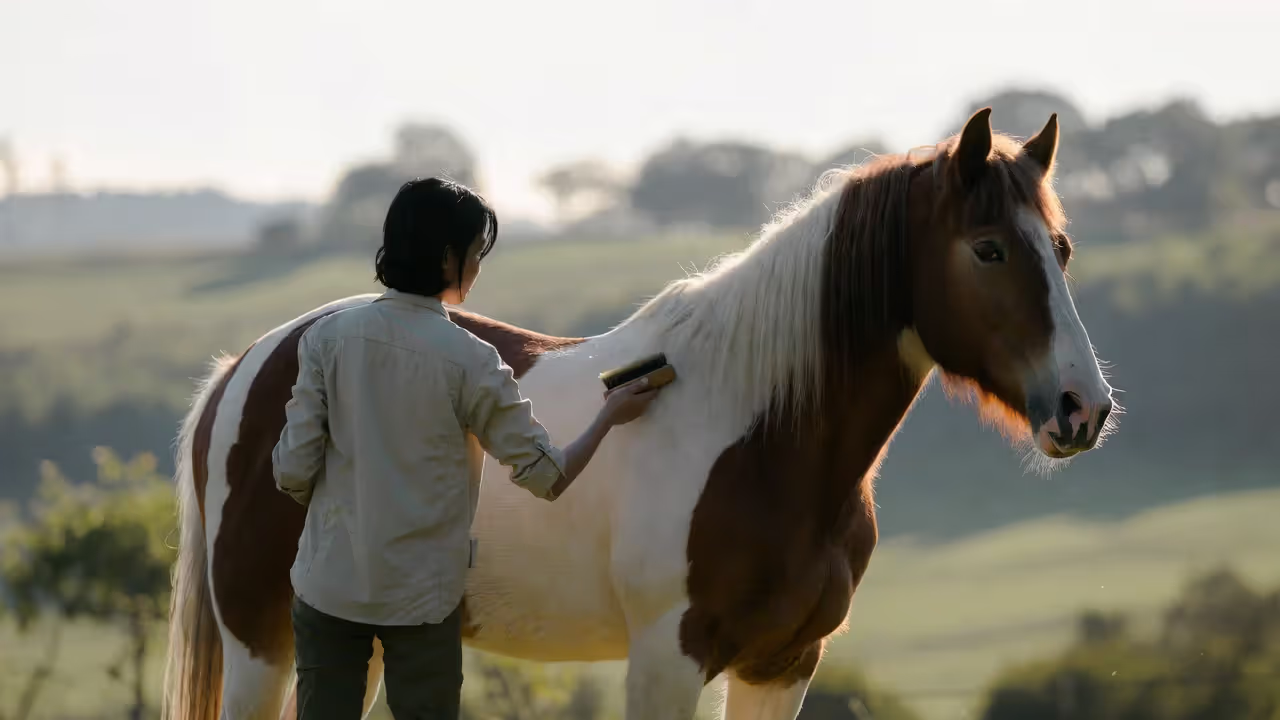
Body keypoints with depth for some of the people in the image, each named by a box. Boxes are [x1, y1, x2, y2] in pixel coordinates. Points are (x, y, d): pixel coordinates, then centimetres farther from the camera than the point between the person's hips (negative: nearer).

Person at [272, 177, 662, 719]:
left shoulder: (328, 338, -5)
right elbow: (547, 476, -5)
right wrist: (610, 417, 11)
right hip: (421, 593, -2)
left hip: (329, 586, 2)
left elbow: (293, 471, -6)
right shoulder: (470, 364, -11)